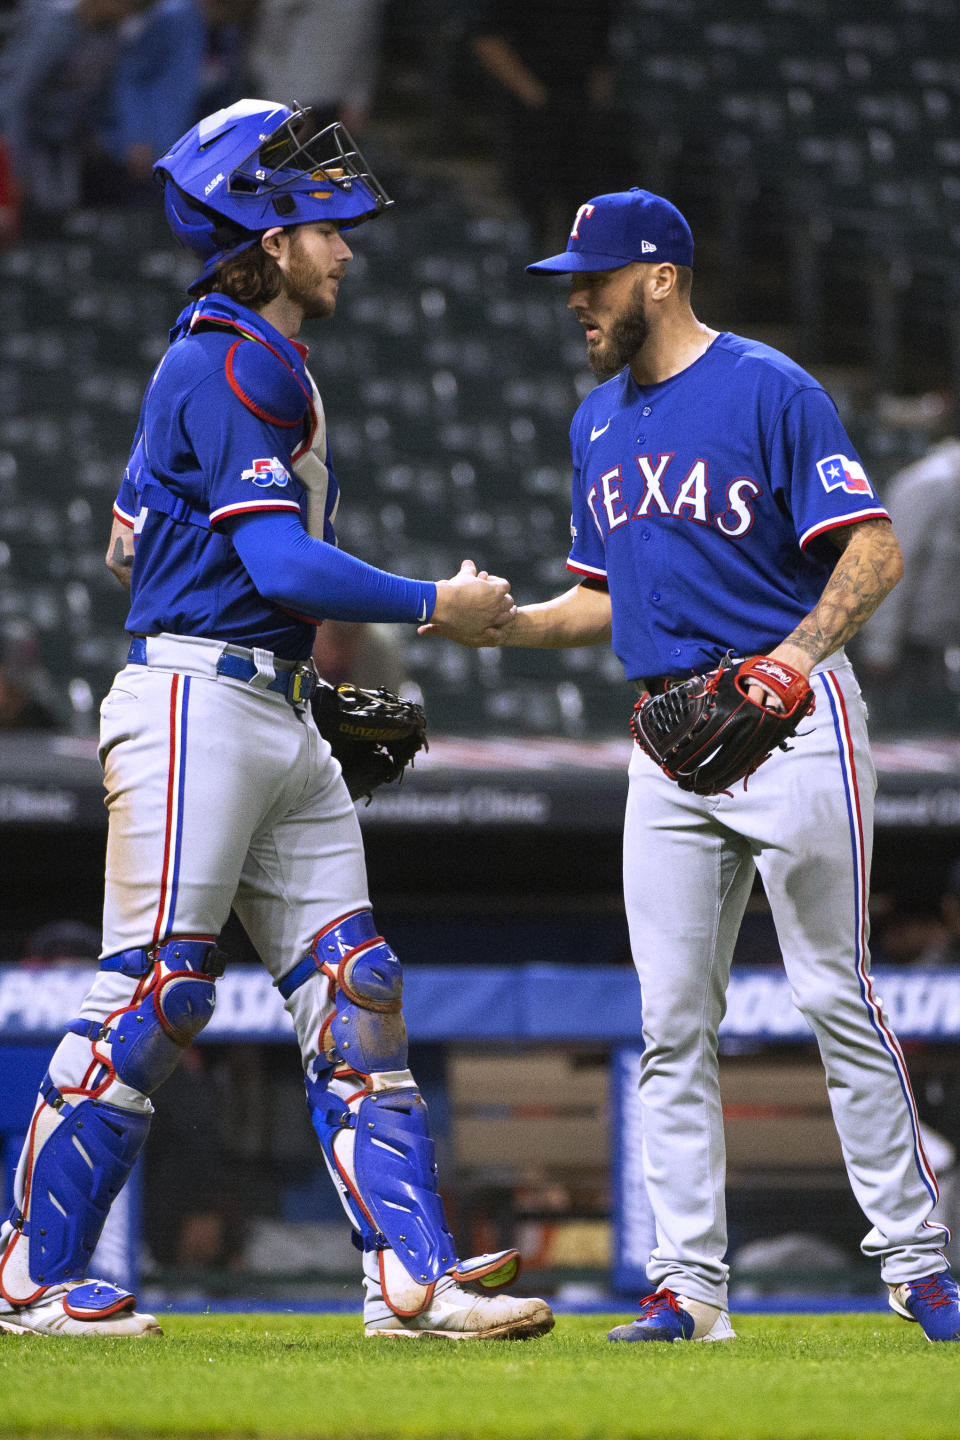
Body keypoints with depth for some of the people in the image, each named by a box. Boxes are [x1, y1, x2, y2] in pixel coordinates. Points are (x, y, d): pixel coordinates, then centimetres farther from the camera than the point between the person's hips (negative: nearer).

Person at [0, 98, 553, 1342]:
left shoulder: (258, 362, 20)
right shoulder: (234, 363, -11)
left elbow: (135, 539, 25)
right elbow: (283, 562, -19)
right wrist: (439, 606, -10)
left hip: (276, 720, 10)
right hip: (197, 705, -10)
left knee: (352, 993, 3)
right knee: (156, 992, -10)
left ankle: (412, 1278, -2)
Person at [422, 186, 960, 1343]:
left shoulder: (769, 390, -8)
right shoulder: (599, 421, 15)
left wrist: (795, 655, -28)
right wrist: (503, 625, 4)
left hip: (790, 719, -7)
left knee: (835, 997, -6)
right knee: (672, 1022, 2)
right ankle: (688, 1285, 3)